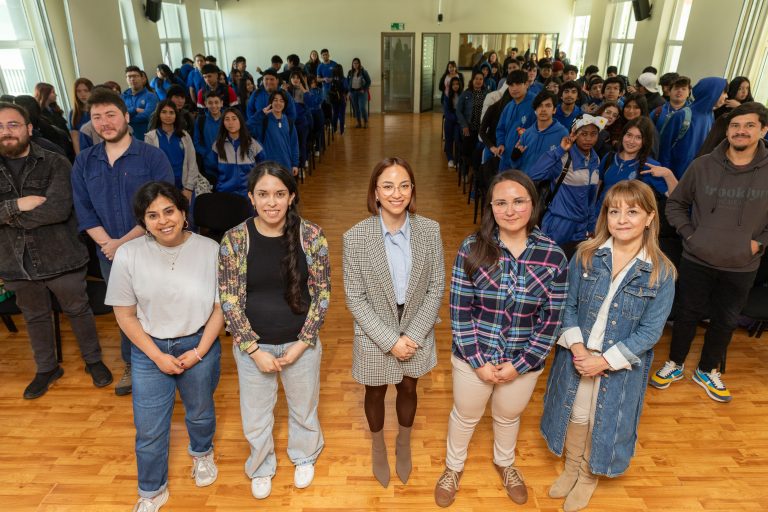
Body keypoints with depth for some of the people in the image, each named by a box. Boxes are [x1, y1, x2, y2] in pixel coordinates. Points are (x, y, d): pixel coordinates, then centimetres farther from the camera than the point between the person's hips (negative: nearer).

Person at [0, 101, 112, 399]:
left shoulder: (55, 164, -9)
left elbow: (59, 208, -22)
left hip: (60, 258, -3)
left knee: (78, 311, 13)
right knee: (35, 318, 20)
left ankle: (93, 361, 34)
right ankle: (46, 369, 40)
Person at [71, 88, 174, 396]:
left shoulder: (153, 157, -8)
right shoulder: (84, 162, 6)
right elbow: (84, 211, 3)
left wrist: (124, 242, -18)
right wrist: (110, 244, -12)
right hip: (110, 255, 4)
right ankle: (132, 366, 38)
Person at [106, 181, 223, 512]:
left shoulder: (209, 250, -16)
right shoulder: (128, 255, -14)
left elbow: (220, 307, -8)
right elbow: (125, 315, -7)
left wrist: (199, 352, -12)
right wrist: (157, 356, -10)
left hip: (199, 346, 0)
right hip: (149, 351, 0)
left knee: (200, 412, 24)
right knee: (149, 429, 12)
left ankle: (202, 454, 57)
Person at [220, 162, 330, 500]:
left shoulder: (311, 236, -14)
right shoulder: (234, 240, -14)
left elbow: (321, 294, -8)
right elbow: (229, 301, -10)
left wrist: (301, 344, -12)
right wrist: (254, 349, -13)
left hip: (301, 343, 0)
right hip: (252, 346, 0)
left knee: (303, 408, 23)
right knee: (255, 415, 20)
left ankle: (304, 457, 55)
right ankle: (261, 467, 51)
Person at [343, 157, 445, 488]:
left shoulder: (430, 231, -13)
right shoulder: (355, 237, -19)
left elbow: (436, 288, -7)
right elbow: (355, 298, -14)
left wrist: (412, 336, -13)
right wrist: (390, 340, -16)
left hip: (417, 334, 2)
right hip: (375, 337, -1)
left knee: (408, 390, 24)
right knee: (376, 394, 22)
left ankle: (404, 444, 55)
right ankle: (378, 446, 54)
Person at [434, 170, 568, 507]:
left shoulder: (553, 257, -13)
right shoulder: (472, 248, -15)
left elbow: (551, 320, -8)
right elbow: (459, 310, -12)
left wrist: (520, 364, -10)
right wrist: (478, 361, -13)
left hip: (524, 361, 1)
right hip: (473, 357, -1)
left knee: (509, 416, 27)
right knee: (465, 416, 22)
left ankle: (504, 462, 59)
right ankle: (453, 466, 52)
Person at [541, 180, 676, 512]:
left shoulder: (661, 273, -14)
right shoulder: (586, 255, -9)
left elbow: (650, 332, -13)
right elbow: (567, 305, -6)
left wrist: (604, 361, -17)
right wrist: (577, 347, -18)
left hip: (622, 366, -1)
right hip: (577, 356, 2)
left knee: (603, 421, 17)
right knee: (575, 413, 20)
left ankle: (590, 476, 47)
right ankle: (571, 467, 48)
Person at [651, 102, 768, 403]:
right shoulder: (702, 166, -6)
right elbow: (675, 203, 4)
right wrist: (688, 233, -5)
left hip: (742, 267, 1)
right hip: (697, 260, -1)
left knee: (726, 321, 15)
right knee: (687, 315, 12)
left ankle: (708, 370, 37)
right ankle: (675, 365, 33)